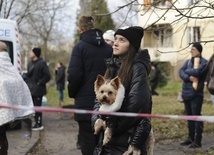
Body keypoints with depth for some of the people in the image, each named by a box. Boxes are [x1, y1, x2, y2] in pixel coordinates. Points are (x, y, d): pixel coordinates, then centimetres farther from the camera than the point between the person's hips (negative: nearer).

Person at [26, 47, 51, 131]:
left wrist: (39, 82, -13)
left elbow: (47, 76, -12)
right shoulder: (30, 63, 12)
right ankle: (37, 123, 20)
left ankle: (39, 125, 3)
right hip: (31, 89, 7)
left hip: (38, 90, -7)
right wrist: (28, 83, 5)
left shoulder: (42, 63, -11)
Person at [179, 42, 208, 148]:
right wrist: (189, 77, -19)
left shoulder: (204, 62, -6)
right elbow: (181, 73, 0)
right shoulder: (188, 62, 14)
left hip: (196, 94, -7)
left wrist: (187, 71, -4)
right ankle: (191, 138, 25)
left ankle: (197, 141, -3)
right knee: (189, 117, 14)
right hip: (186, 93, 7)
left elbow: (197, 72, -23)